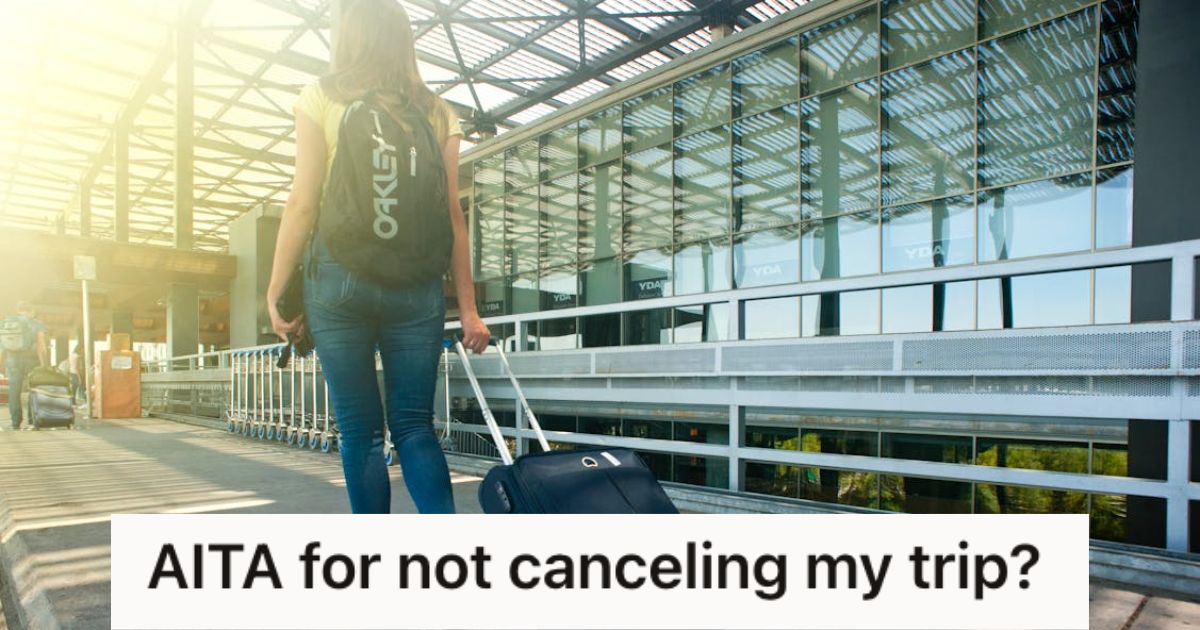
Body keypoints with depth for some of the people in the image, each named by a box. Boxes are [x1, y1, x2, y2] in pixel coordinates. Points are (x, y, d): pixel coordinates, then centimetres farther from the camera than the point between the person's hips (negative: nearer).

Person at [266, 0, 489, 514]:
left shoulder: (321, 99, 5)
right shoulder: (436, 112, 10)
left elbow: (303, 203, -3)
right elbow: (452, 215, 3)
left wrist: (275, 291, 3)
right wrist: (468, 308, 4)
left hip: (339, 277, -1)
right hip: (416, 284, 2)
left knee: (359, 430, 6)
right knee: (414, 426, 7)